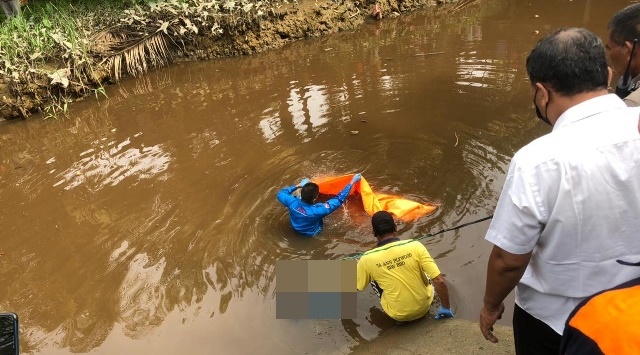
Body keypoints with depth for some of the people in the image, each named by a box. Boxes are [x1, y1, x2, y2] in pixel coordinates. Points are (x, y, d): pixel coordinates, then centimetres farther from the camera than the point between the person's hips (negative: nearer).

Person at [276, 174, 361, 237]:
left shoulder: (292, 202, -34)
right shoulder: (317, 211, -44)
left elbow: (280, 194, -10)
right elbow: (339, 200, -35)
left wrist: (298, 185, -9)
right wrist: (352, 182, -29)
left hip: (295, 227, 3)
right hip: (311, 233, -3)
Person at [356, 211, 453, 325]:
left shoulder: (367, 259, -18)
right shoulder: (415, 246, -19)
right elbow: (440, 282, -19)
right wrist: (446, 308, -3)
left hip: (398, 315, -2)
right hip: (424, 307, 2)